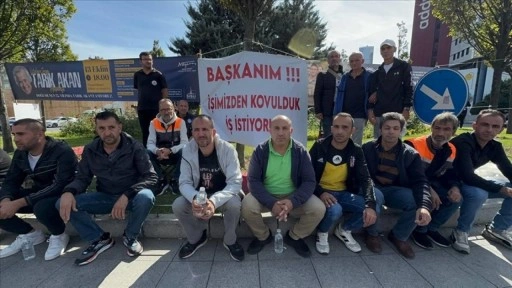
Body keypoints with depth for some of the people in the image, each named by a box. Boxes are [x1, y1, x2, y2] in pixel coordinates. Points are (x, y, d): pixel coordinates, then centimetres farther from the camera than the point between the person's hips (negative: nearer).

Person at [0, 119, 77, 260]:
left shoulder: (62, 151, -23)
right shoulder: (20, 153, 1)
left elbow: (60, 186, -30)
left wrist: (19, 203, -33)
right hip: (36, 195, 8)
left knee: (42, 207, -38)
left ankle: (59, 235, -5)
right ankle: (30, 234, 12)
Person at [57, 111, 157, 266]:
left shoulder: (134, 147, -15)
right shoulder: (90, 150, -1)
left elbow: (151, 177, -19)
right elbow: (82, 178, 4)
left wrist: (126, 195, -32)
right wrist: (68, 192, -20)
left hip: (130, 197, -4)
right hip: (105, 197, 4)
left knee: (145, 197, -37)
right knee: (63, 204, -14)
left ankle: (130, 236, -5)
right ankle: (99, 239, 3)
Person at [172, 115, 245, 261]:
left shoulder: (228, 149, -22)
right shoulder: (187, 151, -13)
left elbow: (235, 183, -27)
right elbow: (184, 182, -13)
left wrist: (214, 201, -45)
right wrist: (195, 198, -37)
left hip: (224, 195, -3)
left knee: (234, 204, -34)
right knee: (177, 205, -22)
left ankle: (230, 241, -2)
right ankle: (196, 238, 8)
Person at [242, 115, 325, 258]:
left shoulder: (300, 151, -8)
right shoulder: (260, 151, -10)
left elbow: (309, 181, -11)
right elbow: (253, 181, -14)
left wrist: (293, 202, -28)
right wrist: (271, 203, -28)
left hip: (293, 196, 1)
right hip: (266, 196, 0)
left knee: (318, 209, -21)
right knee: (247, 206, -28)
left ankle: (294, 236, 9)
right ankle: (263, 236, 6)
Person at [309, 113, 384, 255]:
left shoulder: (356, 151, 0)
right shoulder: (319, 146, -7)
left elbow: (365, 179, -9)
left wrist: (370, 205, -26)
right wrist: (320, 192, -26)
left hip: (344, 194, 4)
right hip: (323, 193, -4)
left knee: (377, 197, -19)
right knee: (334, 210, -35)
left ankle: (344, 230, 7)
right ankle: (322, 232, 3)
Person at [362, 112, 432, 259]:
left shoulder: (410, 154, -2)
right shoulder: (367, 148, -6)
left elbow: (420, 181, -13)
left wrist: (424, 205, -32)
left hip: (394, 191, 3)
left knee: (417, 202, -27)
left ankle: (399, 236, 5)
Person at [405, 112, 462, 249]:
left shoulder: (451, 150, 2)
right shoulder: (414, 145, -25)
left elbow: (451, 173, 9)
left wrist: (455, 187, -14)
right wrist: (428, 189, -35)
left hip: (432, 183, 7)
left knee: (455, 198, -13)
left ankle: (431, 228, 6)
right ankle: (419, 230, -4)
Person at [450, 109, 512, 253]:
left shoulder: (495, 147, 0)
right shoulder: (463, 143, -26)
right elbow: (468, 176, -33)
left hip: (469, 182, 9)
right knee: (478, 194, -35)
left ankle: (497, 229, 14)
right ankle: (461, 231, -11)